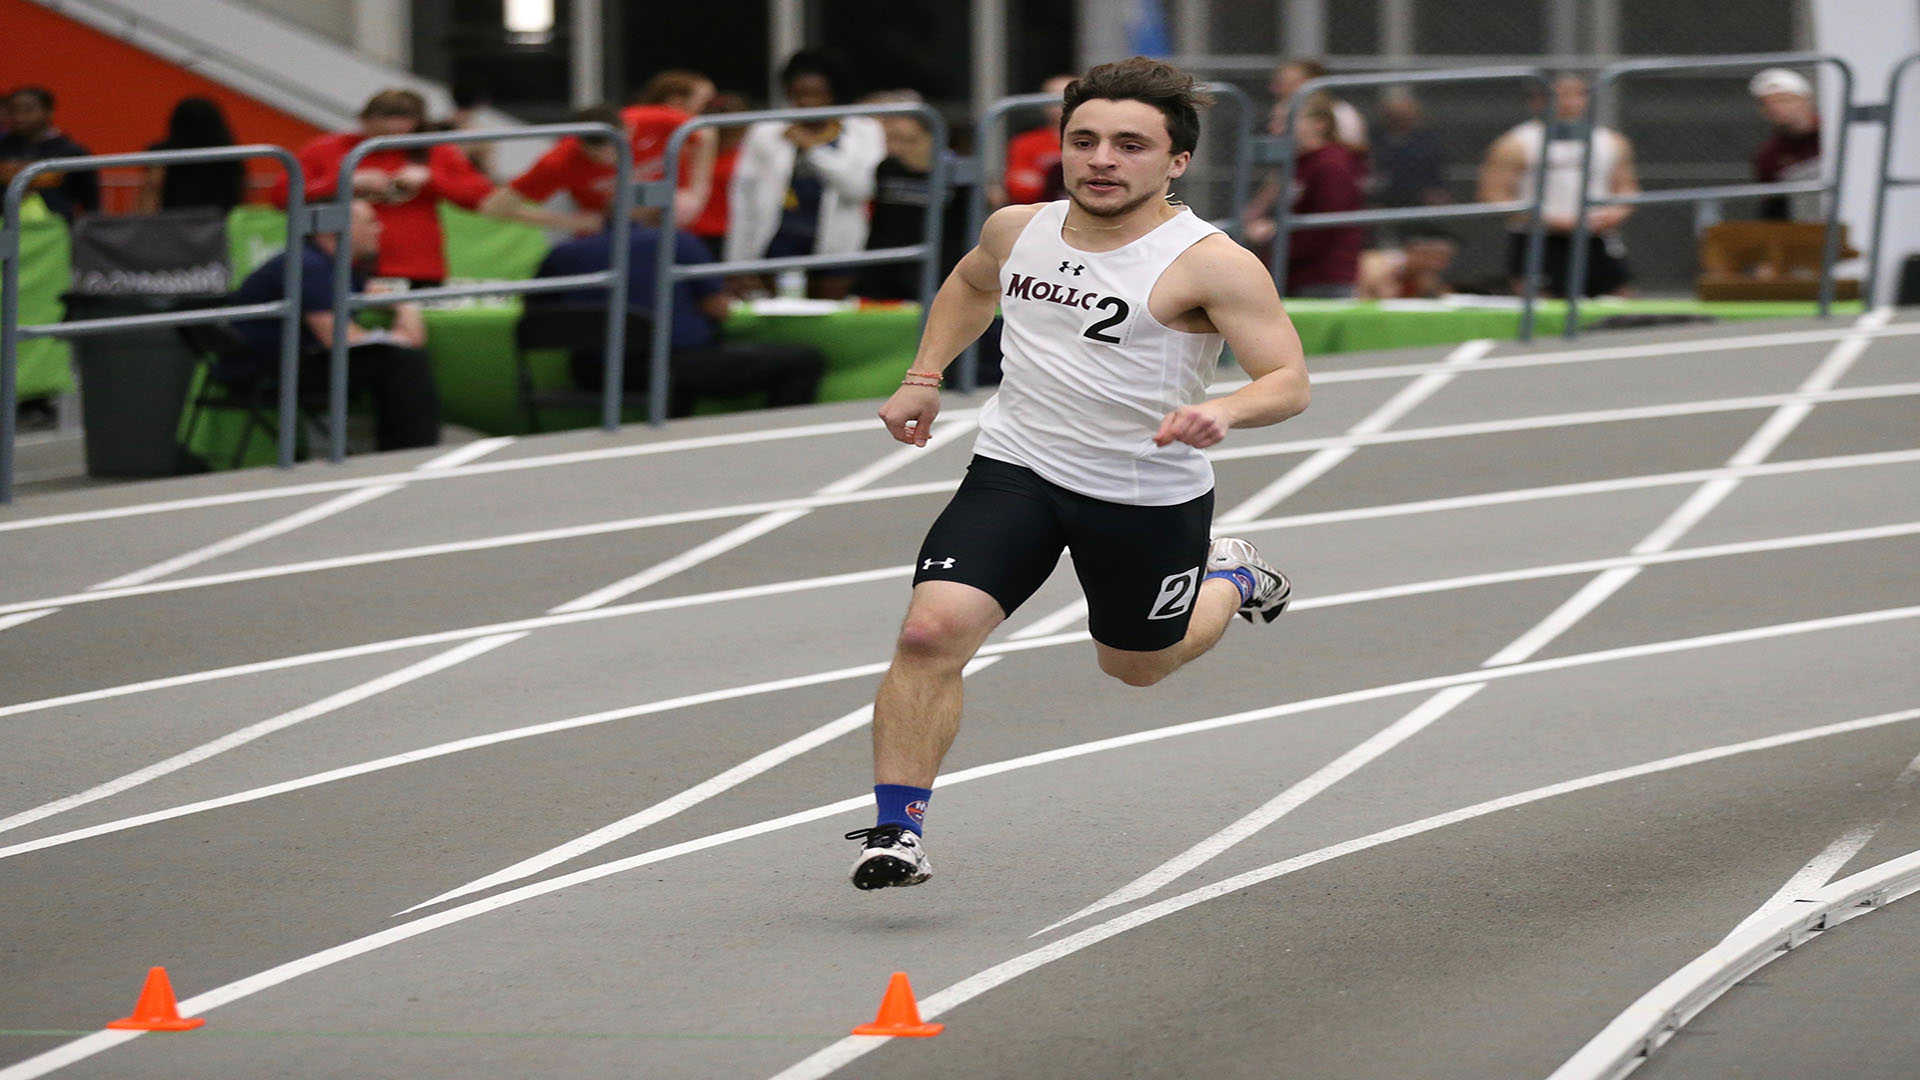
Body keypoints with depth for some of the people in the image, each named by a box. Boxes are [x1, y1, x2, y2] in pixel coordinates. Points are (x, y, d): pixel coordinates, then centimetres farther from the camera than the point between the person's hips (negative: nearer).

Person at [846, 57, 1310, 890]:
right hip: (1015, 469, 3)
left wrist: (1224, 412, -40)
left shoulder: (1209, 265, -17)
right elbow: (970, 284, 25)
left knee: (1137, 665, 21)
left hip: (1149, 497, -3)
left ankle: (1228, 579, 53)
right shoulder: (1018, 230, 1)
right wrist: (923, 377, 17)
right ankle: (896, 830, -12)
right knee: (930, 632, -19)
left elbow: (1289, 382, -20)